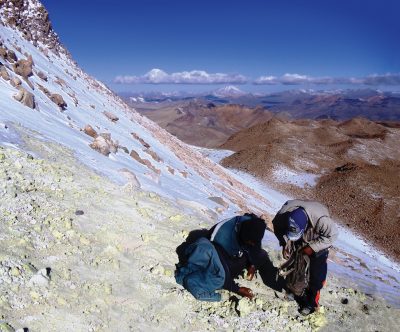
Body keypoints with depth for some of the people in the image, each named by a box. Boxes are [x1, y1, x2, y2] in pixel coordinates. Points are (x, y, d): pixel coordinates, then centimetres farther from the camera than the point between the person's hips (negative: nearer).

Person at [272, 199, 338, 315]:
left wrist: (312, 247, -27)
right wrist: (285, 244, -21)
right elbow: (277, 227, -11)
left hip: (317, 243, -3)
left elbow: (332, 235, -25)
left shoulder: (320, 219, -45)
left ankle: (311, 302, 20)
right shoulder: (284, 213, -34)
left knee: (316, 273, 0)